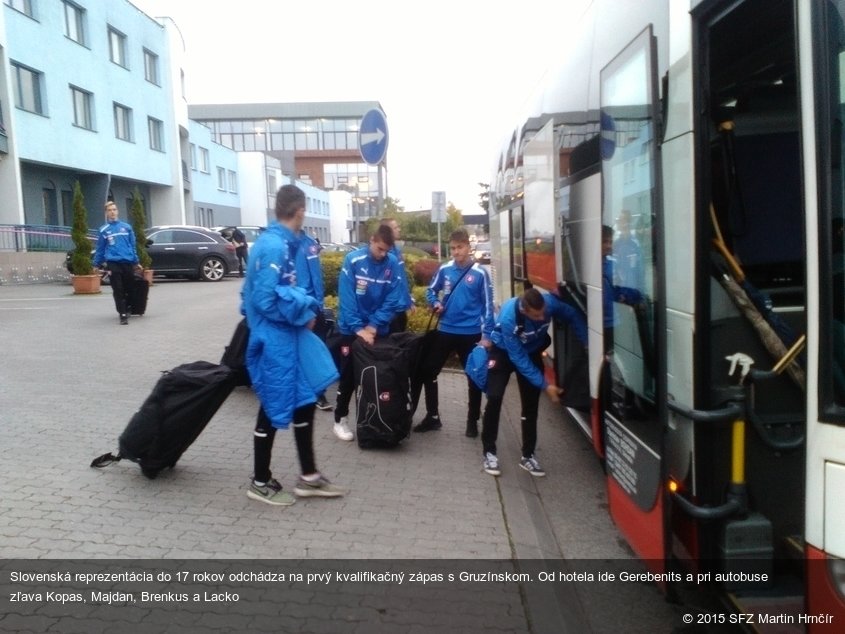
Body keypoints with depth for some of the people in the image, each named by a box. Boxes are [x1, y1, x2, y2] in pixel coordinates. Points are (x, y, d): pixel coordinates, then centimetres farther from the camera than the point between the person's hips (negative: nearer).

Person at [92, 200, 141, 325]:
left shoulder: (127, 227, 9)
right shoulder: (103, 230, 5)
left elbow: (132, 246, 12)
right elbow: (100, 249, 8)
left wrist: (136, 262, 12)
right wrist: (96, 264, 6)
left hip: (128, 262, 2)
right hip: (113, 263, -2)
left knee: (129, 289, 7)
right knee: (118, 291, -5)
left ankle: (126, 309, 26)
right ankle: (123, 315, -3)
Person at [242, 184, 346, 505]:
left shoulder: (282, 243, 8)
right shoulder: (273, 246, -20)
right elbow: (266, 299, -24)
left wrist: (302, 307, 1)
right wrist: (306, 308, -13)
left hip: (287, 335, 10)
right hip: (274, 340, -10)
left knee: (305, 401, 15)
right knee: (274, 409, 4)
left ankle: (309, 477, 27)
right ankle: (260, 483, 23)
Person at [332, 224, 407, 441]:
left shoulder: (394, 264, -8)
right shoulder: (353, 260, -14)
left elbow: (394, 300, -9)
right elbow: (346, 298, -17)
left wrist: (373, 326, -16)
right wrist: (358, 328, -23)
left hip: (379, 329, 2)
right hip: (352, 328, -2)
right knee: (348, 375, 4)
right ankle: (340, 419, 17)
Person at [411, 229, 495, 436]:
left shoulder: (480, 273, -9)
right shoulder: (444, 270, -1)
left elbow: (487, 305, -6)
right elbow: (431, 290, 14)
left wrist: (487, 335, -9)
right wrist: (435, 303, -8)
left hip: (471, 333, -3)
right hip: (445, 331, 3)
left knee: (474, 378, 9)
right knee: (427, 372, 6)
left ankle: (472, 421, 25)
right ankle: (432, 416, 21)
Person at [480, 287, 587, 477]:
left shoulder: (550, 302, -31)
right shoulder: (508, 317, -40)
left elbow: (574, 317, -10)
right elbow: (518, 358, -33)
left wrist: (587, 344, -18)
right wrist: (545, 385, -33)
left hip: (533, 351, 4)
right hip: (504, 352, -3)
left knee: (531, 403, 2)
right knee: (495, 399, -14)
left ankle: (528, 455, 14)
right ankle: (489, 452, 1)